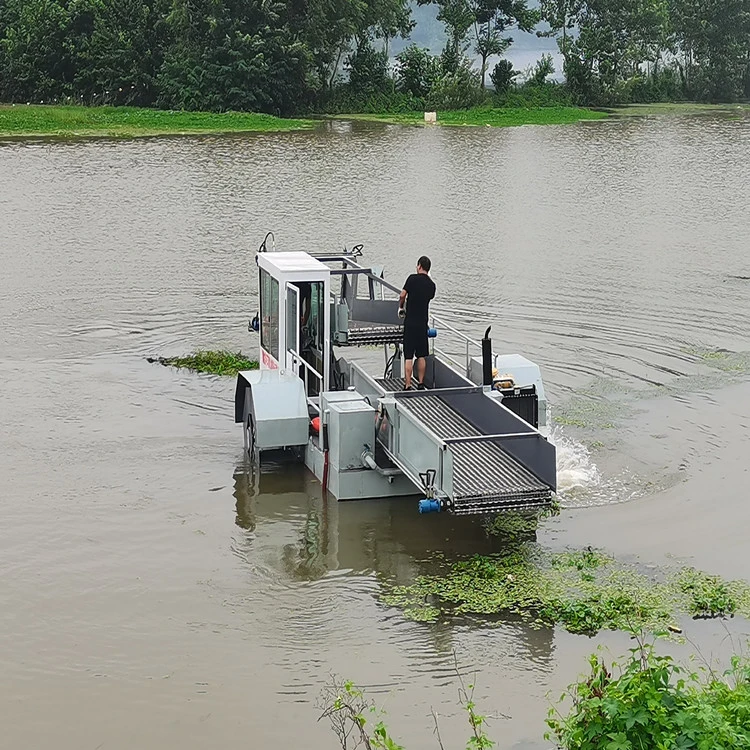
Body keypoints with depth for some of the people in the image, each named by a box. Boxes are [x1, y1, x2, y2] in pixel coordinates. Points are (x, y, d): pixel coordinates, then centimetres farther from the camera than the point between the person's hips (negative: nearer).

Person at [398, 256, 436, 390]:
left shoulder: (413, 278, -8)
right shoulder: (432, 285, 5)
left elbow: (402, 295, -11)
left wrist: (401, 307, 9)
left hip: (410, 322, -4)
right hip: (423, 322, 4)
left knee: (408, 356, -2)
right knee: (421, 356, 14)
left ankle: (408, 385, -3)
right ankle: (421, 383, 19)